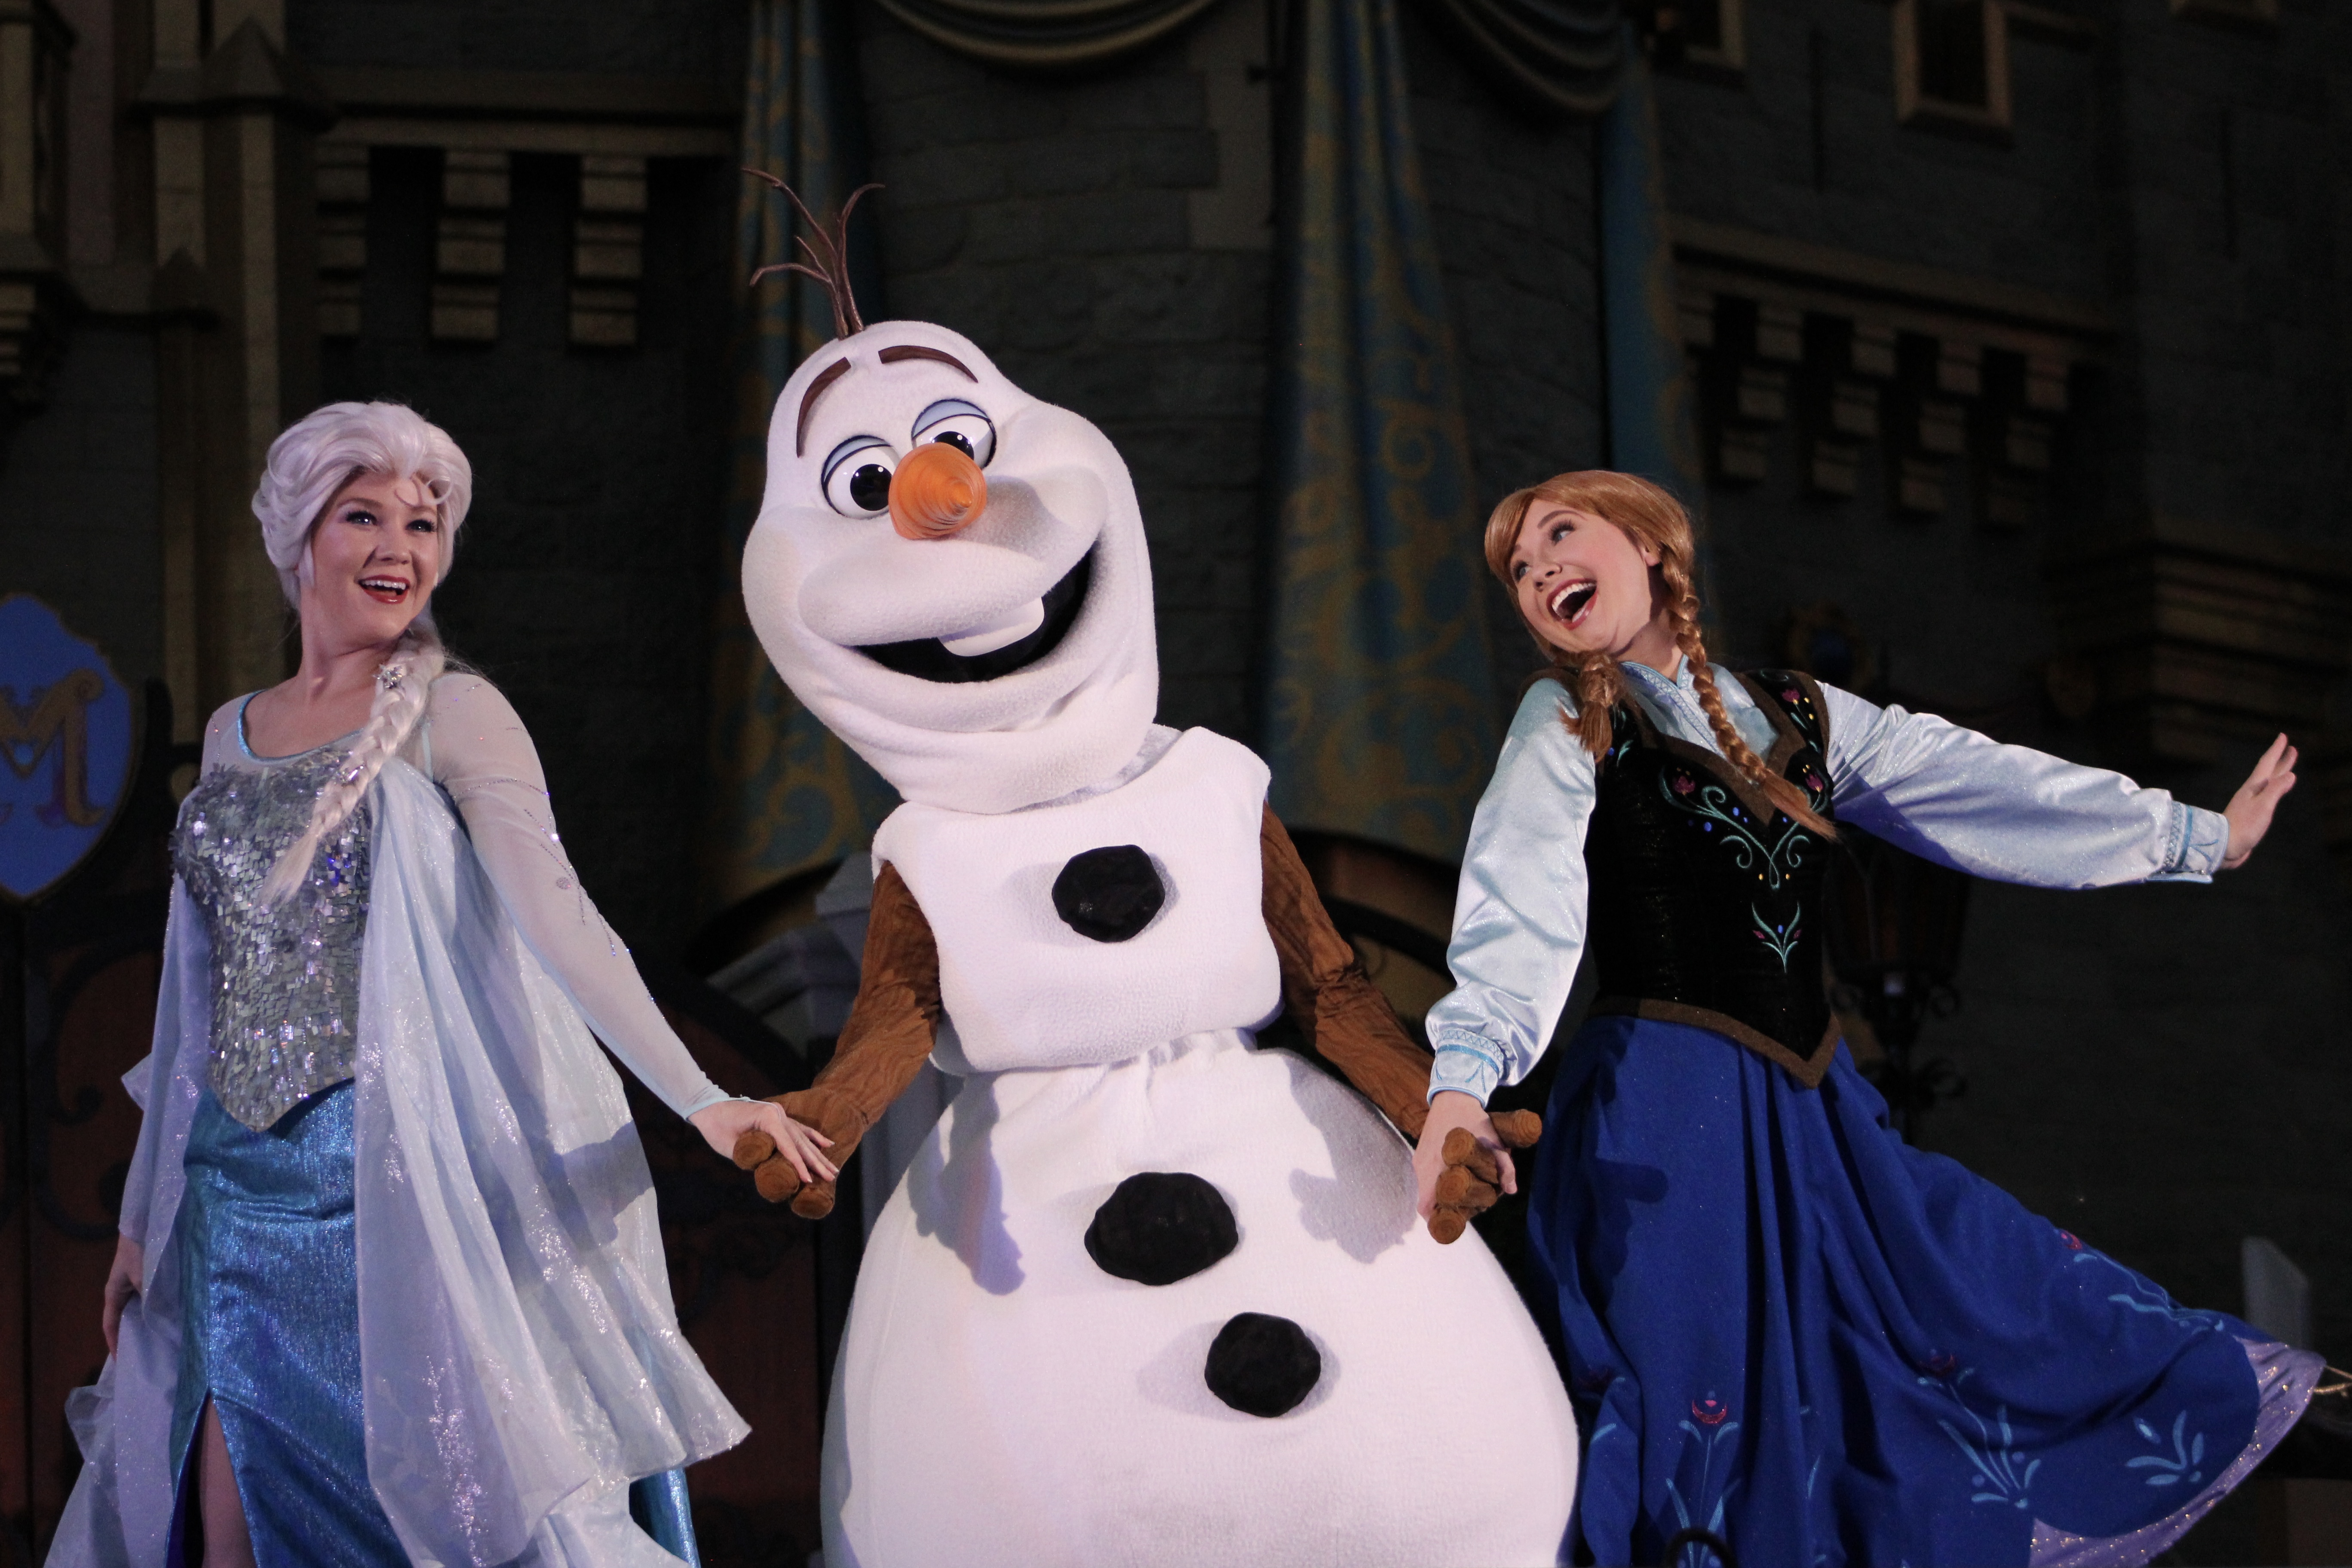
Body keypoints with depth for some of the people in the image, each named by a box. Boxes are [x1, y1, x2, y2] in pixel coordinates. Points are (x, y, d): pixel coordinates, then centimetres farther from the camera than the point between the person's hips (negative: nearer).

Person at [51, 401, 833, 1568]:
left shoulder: (450, 716, -2)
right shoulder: (232, 733, 14)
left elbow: (554, 913, -14)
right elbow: (198, 989, 18)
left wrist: (699, 1100, -26)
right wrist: (142, 1213, 18)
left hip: (392, 1181, -5)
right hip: (240, 1188, 5)